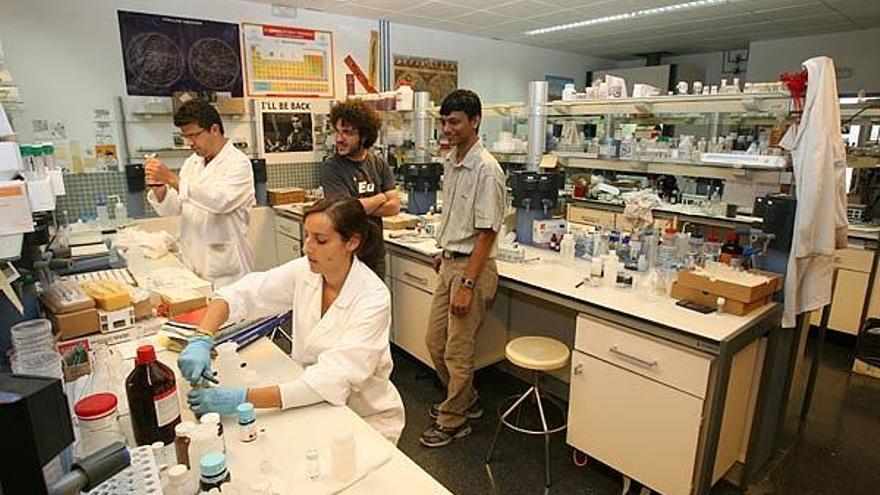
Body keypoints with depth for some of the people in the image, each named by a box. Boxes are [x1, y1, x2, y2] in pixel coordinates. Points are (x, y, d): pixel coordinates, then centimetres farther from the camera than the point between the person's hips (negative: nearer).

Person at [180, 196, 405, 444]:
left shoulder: (373, 298, -26)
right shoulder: (304, 272, -9)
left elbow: (332, 380, -32)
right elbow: (238, 294, -7)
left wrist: (243, 399, -36)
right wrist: (201, 340, -25)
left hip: (366, 420, -4)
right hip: (314, 405, 5)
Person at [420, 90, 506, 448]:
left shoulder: (486, 170, -18)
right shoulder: (450, 162, 8)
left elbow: (487, 232, -20)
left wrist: (468, 284, -21)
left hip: (472, 266, -9)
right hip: (450, 262, 9)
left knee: (457, 351, 4)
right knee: (434, 341, 17)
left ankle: (453, 420, 26)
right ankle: (466, 401, 38)